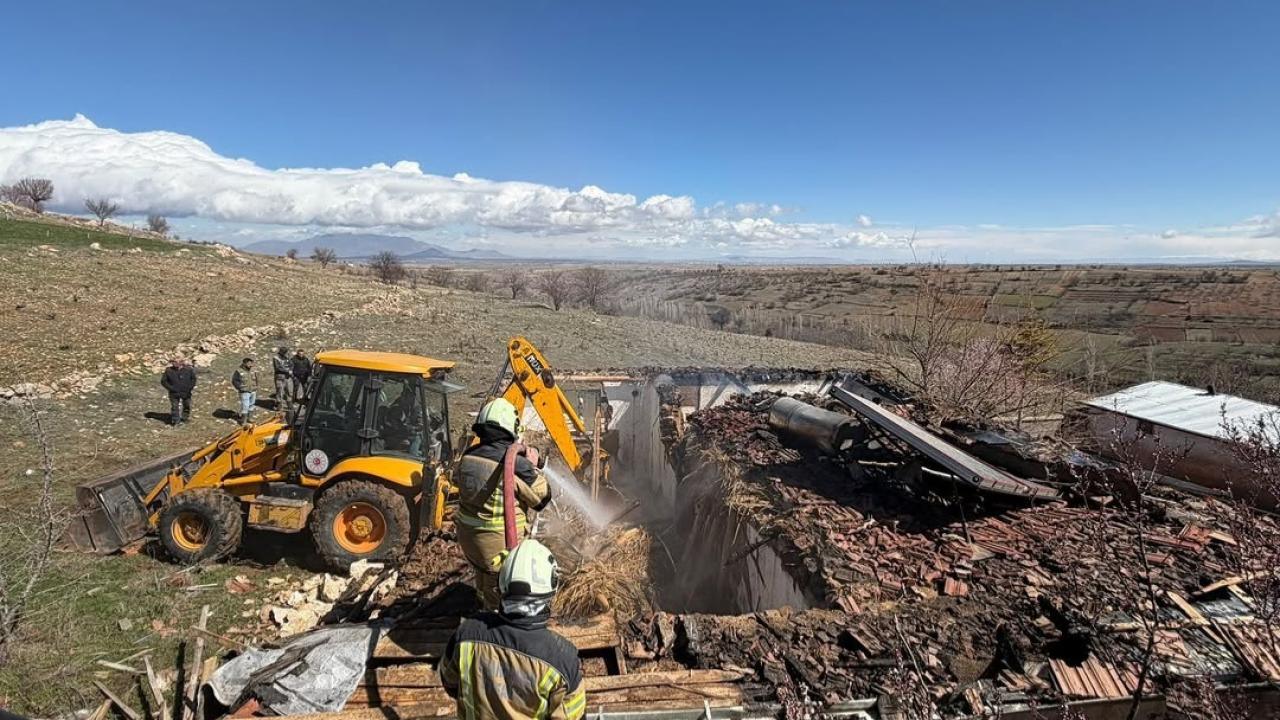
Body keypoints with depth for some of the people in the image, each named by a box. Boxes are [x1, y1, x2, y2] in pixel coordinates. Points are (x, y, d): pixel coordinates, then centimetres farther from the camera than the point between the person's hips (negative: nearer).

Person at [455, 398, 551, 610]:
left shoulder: (468, 457, -7)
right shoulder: (516, 465, -24)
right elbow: (542, 497, -14)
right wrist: (532, 467, -1)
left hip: (467, 536, 6)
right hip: (500, 543, -6)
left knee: (483, 581, 29)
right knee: (500, 596, 12)